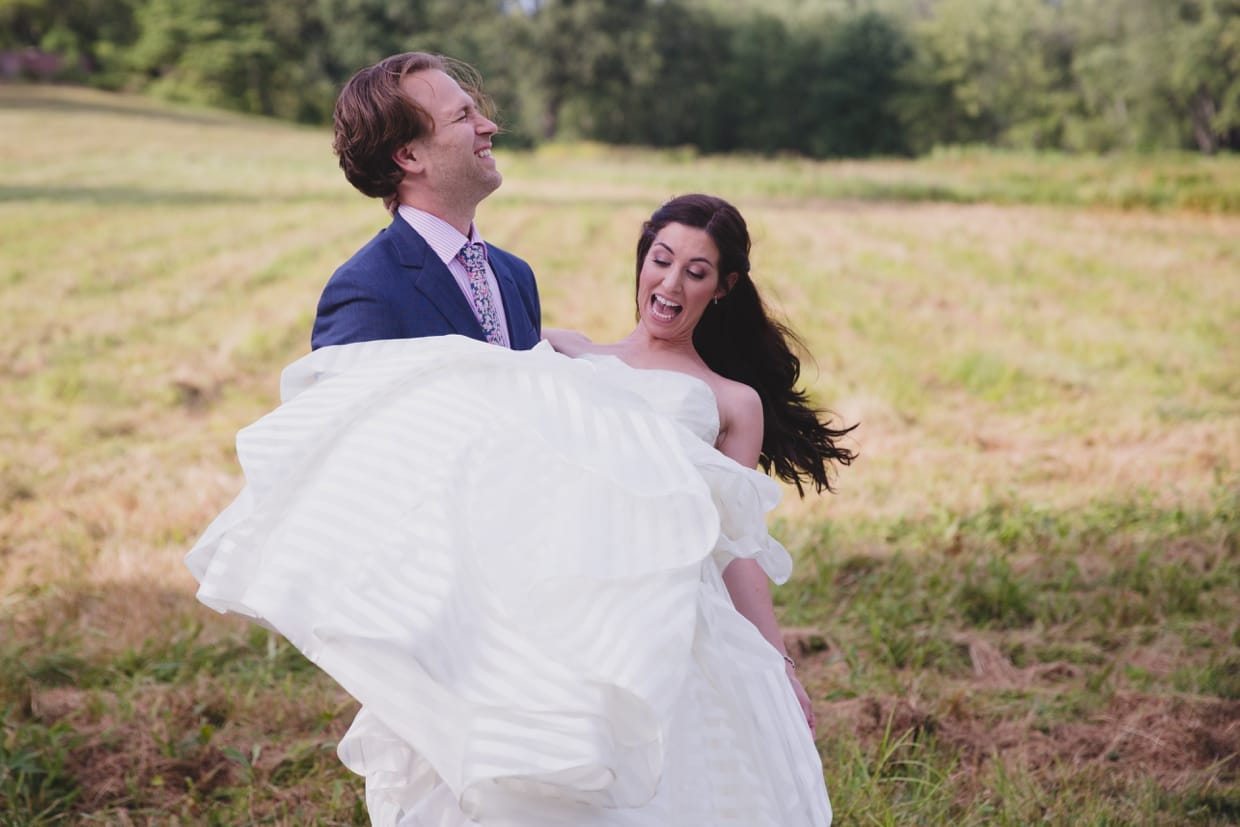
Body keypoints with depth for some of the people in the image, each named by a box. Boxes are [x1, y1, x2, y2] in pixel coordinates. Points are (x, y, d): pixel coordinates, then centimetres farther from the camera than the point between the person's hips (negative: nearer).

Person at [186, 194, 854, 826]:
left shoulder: (734, 404, 21)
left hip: (658, 630, -1)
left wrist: (778, 664, 5)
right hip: (544, 613, 2)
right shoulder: (567, 355, 26)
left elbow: (737, 549, 14)